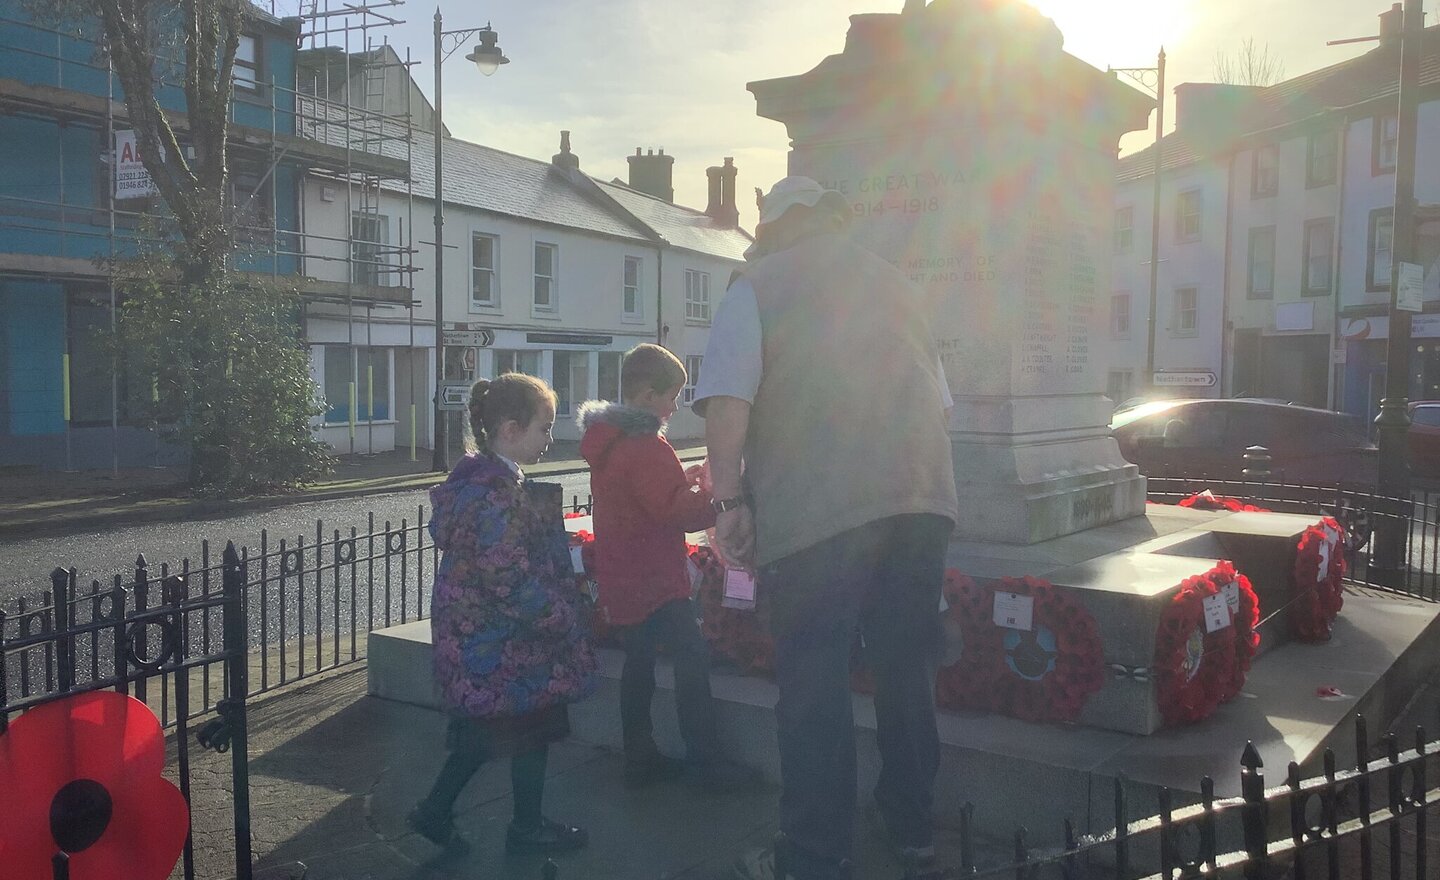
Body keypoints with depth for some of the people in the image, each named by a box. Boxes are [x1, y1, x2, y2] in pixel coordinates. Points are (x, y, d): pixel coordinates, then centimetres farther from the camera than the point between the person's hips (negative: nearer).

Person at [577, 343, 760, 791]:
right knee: (693, 658, -6)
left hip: (622, 581, 10)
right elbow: (676, 512, -23)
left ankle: (640, 759, 21)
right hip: (655, 581, -10)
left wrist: (683, 479, 10)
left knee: (639, 662, 14)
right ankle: (707, 762, -3)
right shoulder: (645, 446, -19)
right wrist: (715, 492, -12)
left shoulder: (609, 441, 13)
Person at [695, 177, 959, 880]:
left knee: (813, 684, 0)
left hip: (814, 509, -5)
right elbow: (941, 400, 26)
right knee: (906, 666, 15)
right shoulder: (895, 283, 22)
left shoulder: (757, 285, 6)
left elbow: (729, 399, -10)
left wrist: (730, 498, -8)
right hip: (922, 497, 6)